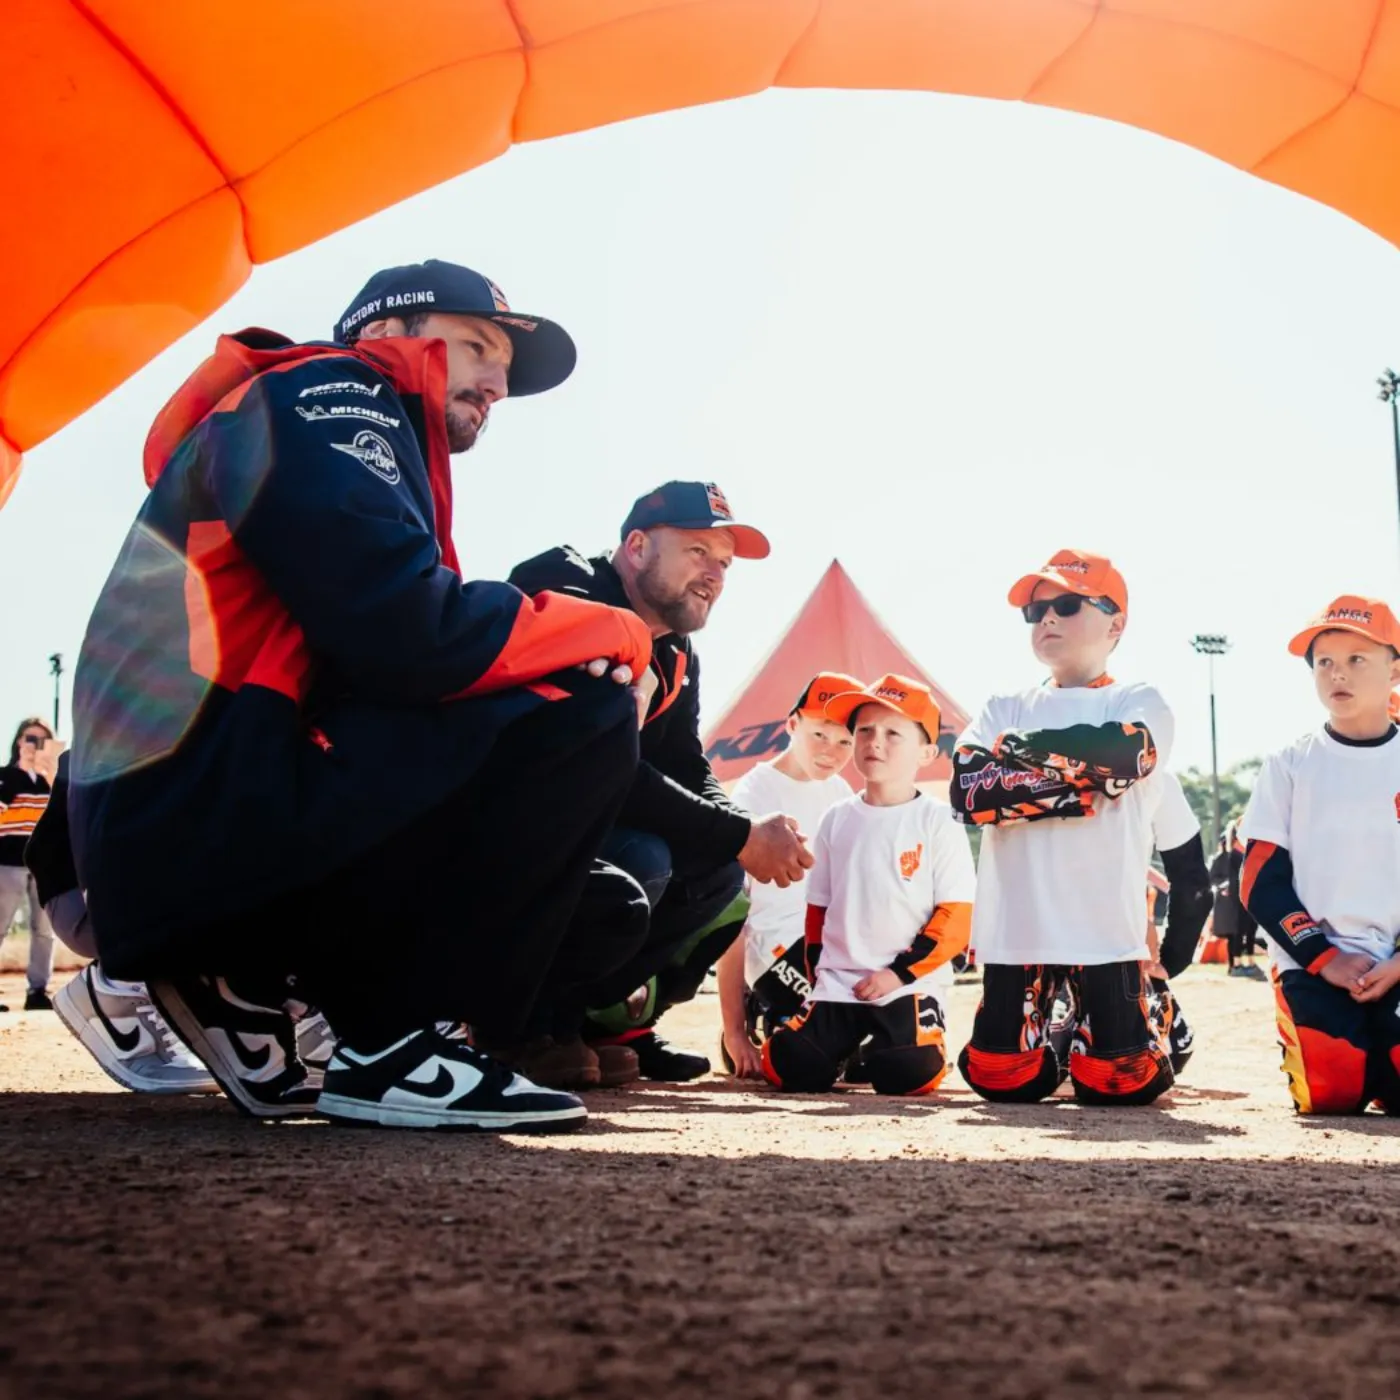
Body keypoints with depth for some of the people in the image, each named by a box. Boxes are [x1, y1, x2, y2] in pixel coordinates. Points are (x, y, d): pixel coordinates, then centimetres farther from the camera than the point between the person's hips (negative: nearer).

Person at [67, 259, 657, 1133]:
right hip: (196, 823, -10)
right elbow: (410, 639, -19)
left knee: (607, 915, 13)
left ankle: (251, 981, 8)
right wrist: (619, 634, -4)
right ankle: (394, 1042, -12)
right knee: (586, 711, -18)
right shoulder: (322, 396, -3)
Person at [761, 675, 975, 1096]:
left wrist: (901, 972, -13)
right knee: (788, 1065, -17)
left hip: (911, 984, -3)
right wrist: (818, 974, 6)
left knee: (907, 1072, -26)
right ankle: (849, 1045, 13)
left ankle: (880, 1048, 8)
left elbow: (955, 919, -7)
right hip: (838, 983, 3)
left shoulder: (938, 823, -3)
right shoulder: (837, 820, 10)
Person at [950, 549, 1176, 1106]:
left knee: (1116, 1083, -4)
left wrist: (1024, 748, -5)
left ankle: (1148, 1036, 29)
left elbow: (1115, 757, -19)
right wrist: (1075, 784, -14)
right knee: (1003, 1080, 3)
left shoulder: (1141, 705, 4)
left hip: (1106, 933, -3)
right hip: (1015, 933, 3)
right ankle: (1053, 1041, 33)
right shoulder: (1005, 709, 12)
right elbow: (967, 790, -6)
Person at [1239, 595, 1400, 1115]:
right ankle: (1302, 1049, 13)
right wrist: (1324, 958, -10)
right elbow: (1262, 883, 0)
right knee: (1334, 1092, -21)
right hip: (1312, 962, -1)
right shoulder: (1289, 765, 5)